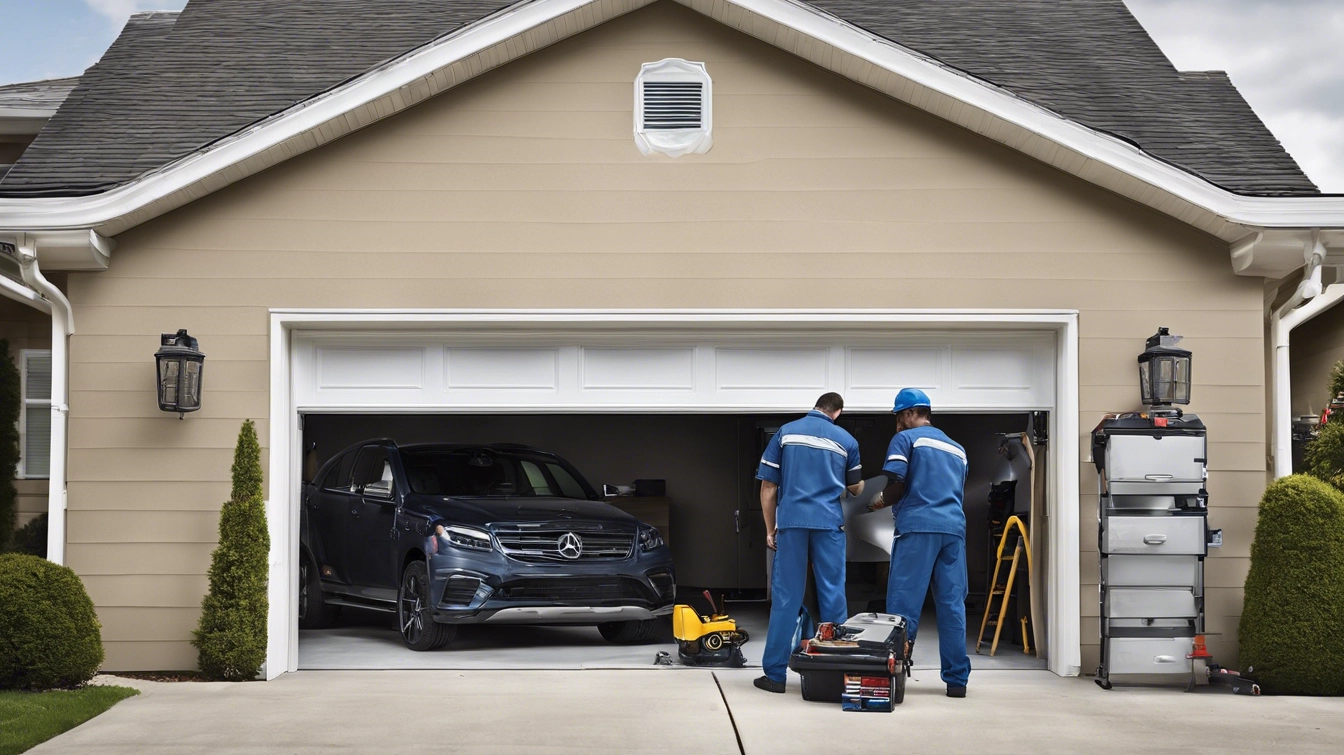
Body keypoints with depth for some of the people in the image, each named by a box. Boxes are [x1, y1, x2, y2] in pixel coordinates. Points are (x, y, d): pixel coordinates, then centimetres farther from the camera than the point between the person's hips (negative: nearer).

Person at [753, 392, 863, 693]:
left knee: (785, 598, 1)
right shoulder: (846, 440, 10)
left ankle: (775, 674, 1)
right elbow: (856, 489, 22)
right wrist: (857, 481, 45)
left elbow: (768, 486, 5)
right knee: (833, 596, 5)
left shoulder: (786, 432, 9)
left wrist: (770, 529, 11)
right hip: (828, 523, 0)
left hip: (791, 522, 0)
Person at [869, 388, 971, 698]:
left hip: (918, 526, -5)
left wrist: (881, 501, 13)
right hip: (954, 527, 5)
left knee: (904, 603, -4)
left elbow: (897, 483, -7)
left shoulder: (906, 439, 5)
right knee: (953, 603, 4)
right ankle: (957, 679, 4)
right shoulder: (957, 448, 24)